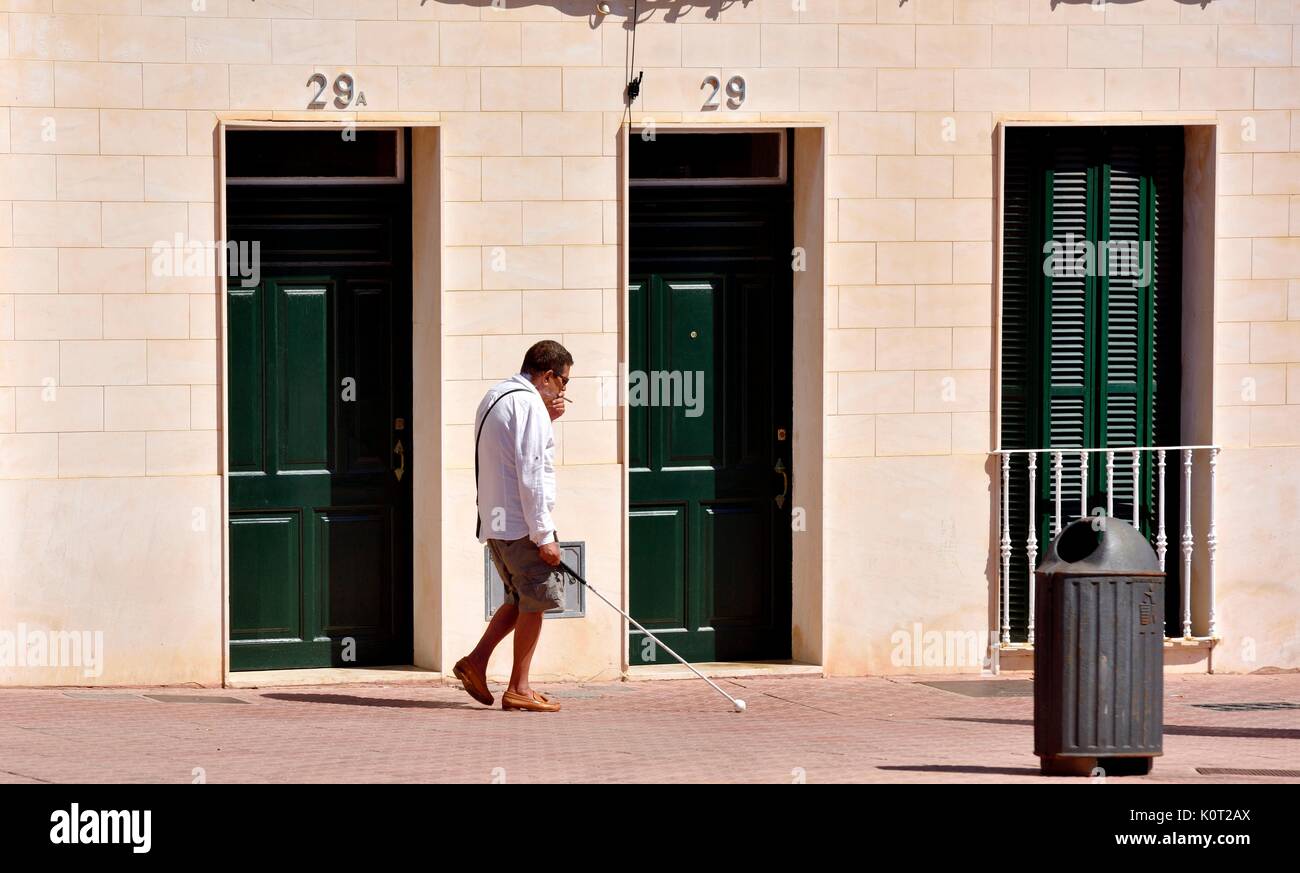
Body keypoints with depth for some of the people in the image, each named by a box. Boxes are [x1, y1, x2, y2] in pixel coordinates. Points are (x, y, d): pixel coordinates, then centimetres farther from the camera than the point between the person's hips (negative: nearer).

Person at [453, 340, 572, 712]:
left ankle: (476, 661, 14)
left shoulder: (496, 396, 17)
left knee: (523, 598, 19)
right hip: (521, 523, -10)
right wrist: (544, 535, -18)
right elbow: (530, 476, -20)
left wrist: (547, 420, 14)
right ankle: (518, 689, 2)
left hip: (496, 523, 10)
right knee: (535, 601, -2)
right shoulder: (528, 404, -15)